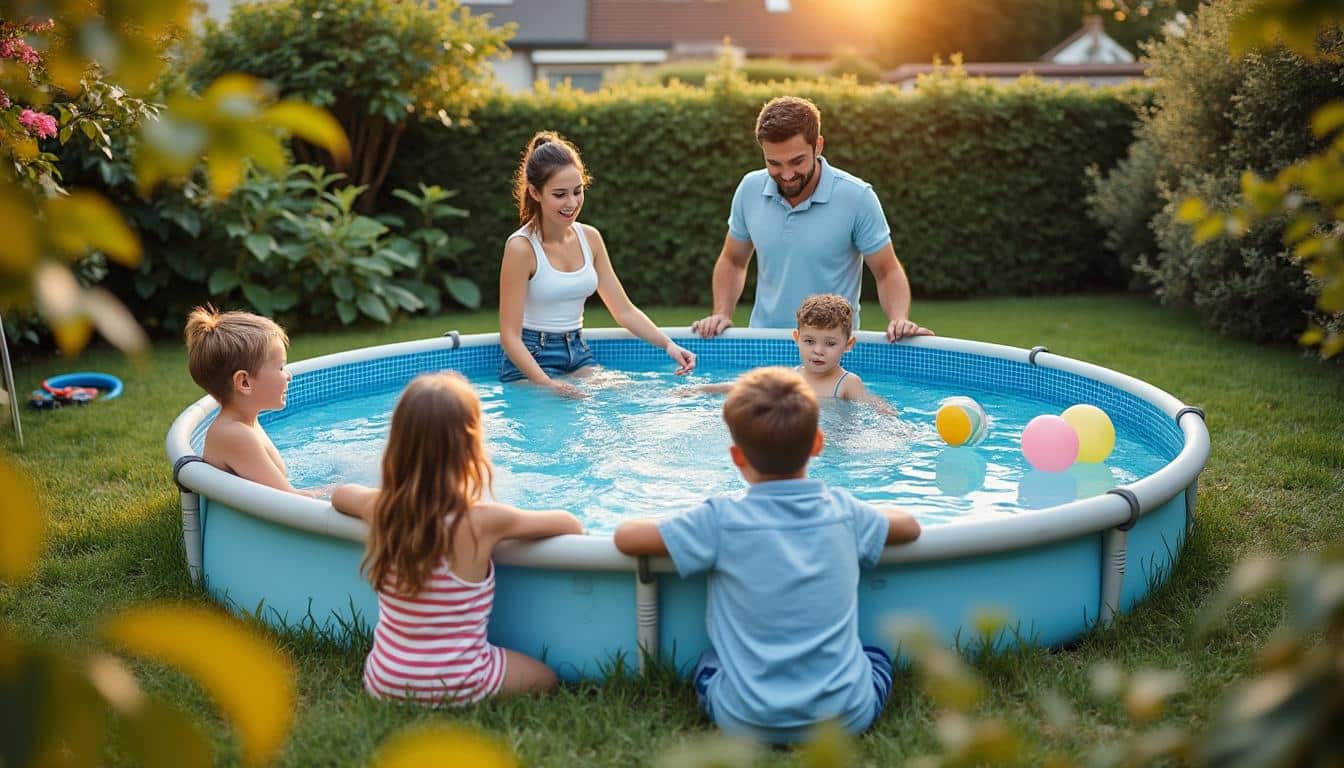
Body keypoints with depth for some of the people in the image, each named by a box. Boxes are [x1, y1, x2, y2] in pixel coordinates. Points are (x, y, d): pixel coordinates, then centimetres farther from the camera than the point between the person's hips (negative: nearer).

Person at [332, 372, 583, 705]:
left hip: (383, 681, 5)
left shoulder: (380, 508, -8)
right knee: (548, 676, 22)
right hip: (456, 687, -4)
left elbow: (340, 494, 18)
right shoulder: (483, 521, -20)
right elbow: (568, 524, -4)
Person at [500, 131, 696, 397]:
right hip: (531, 359, -5)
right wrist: (546, 383, -29)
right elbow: (510, 335, -15)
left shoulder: (590, 238, 4)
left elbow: (625, 310, 10)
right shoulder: (522, 247, -14)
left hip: (579, 355, 5)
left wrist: (668, 345, -6)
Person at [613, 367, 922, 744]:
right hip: (846, 717, 1)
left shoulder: (721, 520, -11)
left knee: (708, 663, 31)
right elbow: (910, 527, 18)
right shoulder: (843, 511, -2)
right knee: (876, 657, 33)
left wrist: (694, 529, 16)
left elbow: (626, 537, -1)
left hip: (748, 723, -1)